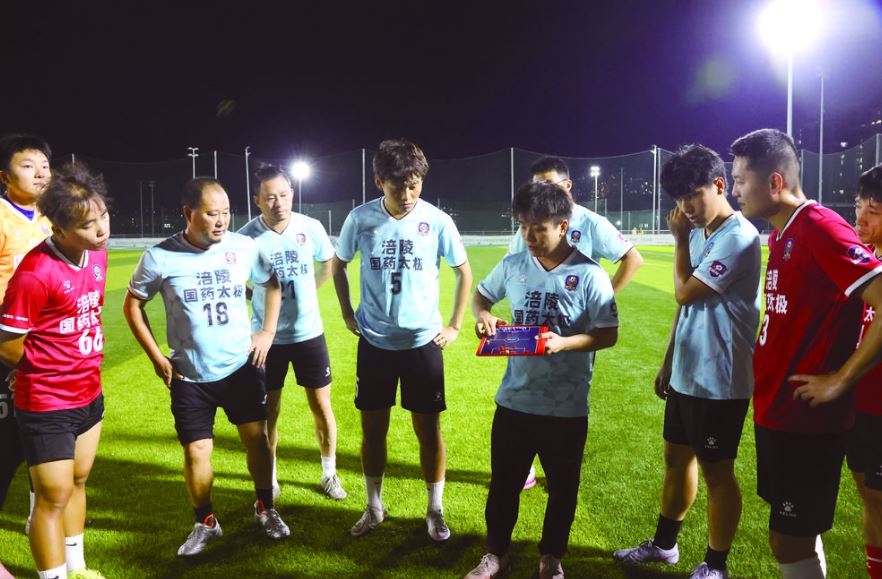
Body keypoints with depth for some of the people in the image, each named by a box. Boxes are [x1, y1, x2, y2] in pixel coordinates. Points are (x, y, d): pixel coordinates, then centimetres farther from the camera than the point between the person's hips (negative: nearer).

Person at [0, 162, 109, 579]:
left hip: (89, 394, 8)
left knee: (77, 483, 20)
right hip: (46, 405, -7)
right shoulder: (35, 273, -26)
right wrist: (44, 374, -1)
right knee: (53, 497, 3)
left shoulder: (97, 255, -2)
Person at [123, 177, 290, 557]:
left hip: (242, 366, 1)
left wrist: (268, 332, 2)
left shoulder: (244, 248, -7)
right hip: (190, 376, -1)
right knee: (196, 452, 4)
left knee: (256, 438, 6)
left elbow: (272, 284, 11)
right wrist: (157, 358, -4)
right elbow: (132, 306, 1)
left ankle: (265, 509, 29)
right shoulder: (160, 257, -13)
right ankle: (205, 523, 28)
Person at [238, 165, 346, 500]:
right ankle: (269, 476, 29)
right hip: (267, 337, -1)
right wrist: (259, 297, -4)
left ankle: (329, 473, 27)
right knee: (269, 411, 9)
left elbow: (327, 264, 12)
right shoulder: (247, 237, -13)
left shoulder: (311, 228, -8)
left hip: (309, 333, 1)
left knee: (321, 407, 8)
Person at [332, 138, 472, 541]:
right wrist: (348, 314, 6)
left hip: (423, 341, -1)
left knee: (428, 429, 5)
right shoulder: (360, 218, -7)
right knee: (373, 429, 10)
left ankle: (435, 510, 24)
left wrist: (455, 325, 2)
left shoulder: (437, 221, -10)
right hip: (374, 342, 1)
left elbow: (464, 272, 4)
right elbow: (339, 265, 11)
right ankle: (374, 507, 29)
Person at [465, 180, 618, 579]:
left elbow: (608, 335, -10)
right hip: (514, 399, 3)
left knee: (562, 486, 15)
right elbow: (481, 294, 15)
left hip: (567, 407, -2)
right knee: (503, 482, 14)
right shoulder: (513, 265, -2)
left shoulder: (589, 275, -12)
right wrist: (483, 315, -7)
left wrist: (564, 343, -26)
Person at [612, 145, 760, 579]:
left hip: (719, 381, -8)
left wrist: (680, 240, -8)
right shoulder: (699, 234, 10)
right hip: (686, 375, 9)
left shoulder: (738, 237, -18)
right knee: (676, 458, 19)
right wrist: (668, 363, 17)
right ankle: (664, 544, 36)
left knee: (716, 471, 5)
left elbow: (685, 292, -19)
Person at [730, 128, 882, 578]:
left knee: (788, 540, 3)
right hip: (776, 408, 9)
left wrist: (840, 379, -19)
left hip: (806, 418, -9)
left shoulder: (820, 228, -18)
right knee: (797, 533, 20)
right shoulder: (781, 234, 11)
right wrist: (765, 364, 9)